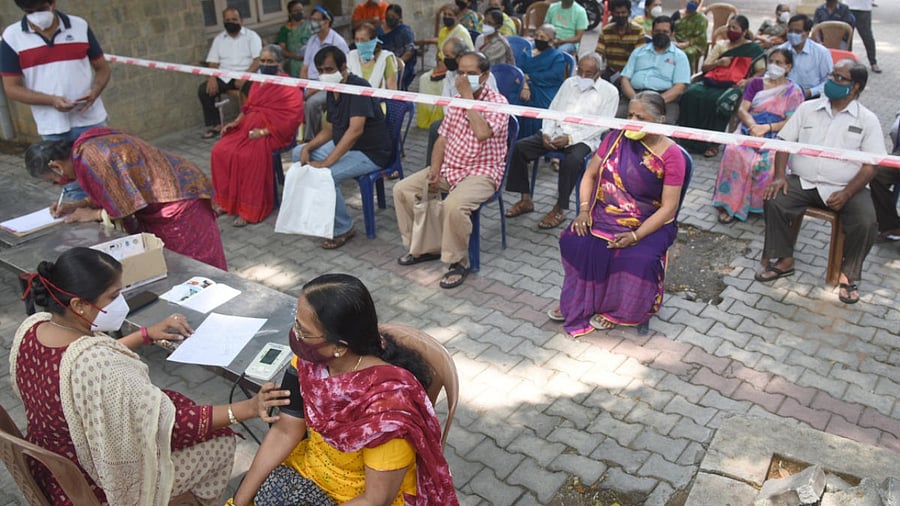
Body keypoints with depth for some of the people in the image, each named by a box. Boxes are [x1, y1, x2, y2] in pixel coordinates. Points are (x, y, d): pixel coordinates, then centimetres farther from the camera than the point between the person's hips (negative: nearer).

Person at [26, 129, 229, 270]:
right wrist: (78, 205, 12)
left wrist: (94, 214, -3)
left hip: (178, 202, -10)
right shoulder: (90, 143, 8)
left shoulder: (87, 160, -21)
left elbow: (127, 205, -18)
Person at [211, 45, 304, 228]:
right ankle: (227, 200, -3)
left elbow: (292, 117, -16)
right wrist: (235, 122, 5)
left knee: (248, 156, -31)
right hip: (248, 127, 8)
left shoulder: (289, 87, -7)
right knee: (220, 150, -13)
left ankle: (249, 209, -21)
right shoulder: (257, 83, 18)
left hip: (272, 132, -7)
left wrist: (263, 132, -21)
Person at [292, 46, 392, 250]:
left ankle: (343, 229, -10)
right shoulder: (332, 92, 7)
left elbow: (356, 130, -32)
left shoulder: (358, 87, -22)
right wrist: (307, 148, -4)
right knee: (298, 154, 7)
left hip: (370, 152, -10)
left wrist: (327, 161, -33)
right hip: (342, 144, 10)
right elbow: (329, 129, 14)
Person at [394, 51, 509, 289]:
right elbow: (443, 137, 11)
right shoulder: (456, 101, 10)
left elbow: (482, 133, -30)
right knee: (402, 189, -3)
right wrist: (434, 168, -4)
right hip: (449, 167, 8)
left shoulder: (497, 102, -12)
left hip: (482, 172, -7)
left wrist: (468, 95, -24)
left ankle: (459, 262, -12)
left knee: (453, 205, -35)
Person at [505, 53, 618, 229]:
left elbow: (601, 126, -8)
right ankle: (526, 200, -6)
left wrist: (570, 138, -19)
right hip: (556, 132, 5)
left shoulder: (609, 91, 0)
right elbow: (553, 110, 14)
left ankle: (559, 210, -21)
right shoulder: (569, 83, 15)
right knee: (519, 147, -15)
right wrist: (546, 133, -6)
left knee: (572, 161, -38)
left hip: (583, 138, -5)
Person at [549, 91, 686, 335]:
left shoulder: (671, 155, -9)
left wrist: (636, 236, -23)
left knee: (639, 259, -32)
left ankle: (616, 311, -2)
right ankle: (577, 302, -1)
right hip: (603, 216, 4)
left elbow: (669, 207, -13)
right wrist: (584, 210, -7)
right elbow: (590, 174, 9)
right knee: (573, 240, -24)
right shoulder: (617, 137, 3)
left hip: (648, 224, -3)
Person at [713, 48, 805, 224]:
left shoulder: (794, 91, 9)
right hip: (749, 130, 2)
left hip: (776, 137, -2)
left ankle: (761, 205, -17)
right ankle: (730, 204, -29)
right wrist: (753, 125, -15)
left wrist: (766, 128, -19)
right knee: (734, 152, -33)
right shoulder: (756, 83, 18)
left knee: (769, 162, -36)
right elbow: (742, 109, 6)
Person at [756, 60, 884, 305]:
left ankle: (849, 274, 1)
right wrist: (779, 176, -11)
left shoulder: (867, 120, 2)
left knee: (865, 223, -27)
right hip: (803, 182, 2)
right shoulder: (808, 108, 9)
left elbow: (870, 165, -3)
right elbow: (784, 142, 6)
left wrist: (846, 193, -18)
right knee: (774, 201, -25)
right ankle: (783, 260, -4)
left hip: (846, 188, -2)